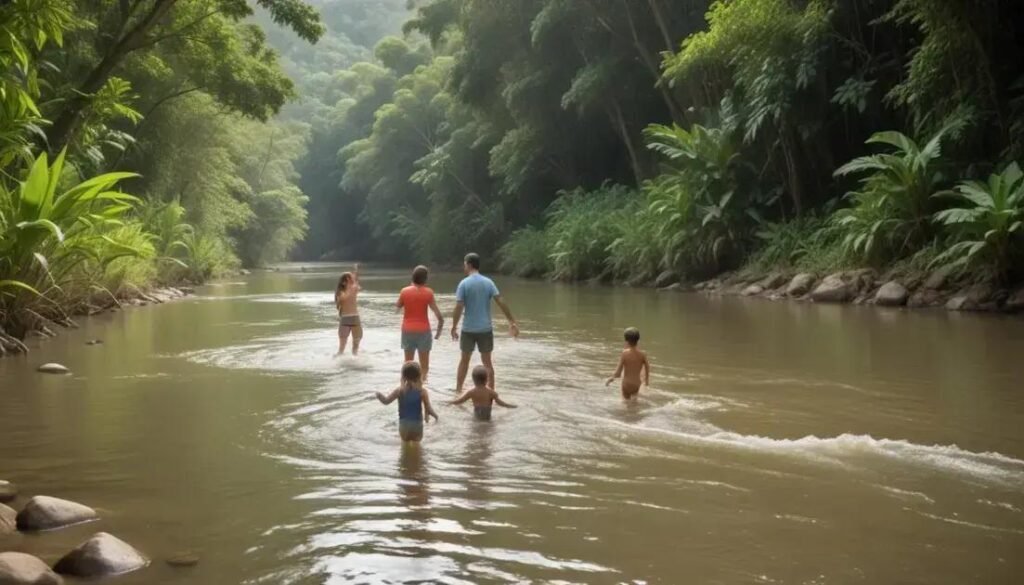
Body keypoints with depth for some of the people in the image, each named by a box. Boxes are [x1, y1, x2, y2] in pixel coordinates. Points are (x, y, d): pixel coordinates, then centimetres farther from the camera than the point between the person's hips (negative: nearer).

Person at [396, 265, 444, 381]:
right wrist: (439, 330, 0)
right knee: (424, 363, 5)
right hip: (423, 330, -2)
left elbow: (398, 307, 17)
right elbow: (439, 315, -12)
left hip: (408, 330, 2)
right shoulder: (428, 292, -8)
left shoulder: (405, 291, -2)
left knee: (408, 362, 13)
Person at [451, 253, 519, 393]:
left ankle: (458, 390, 19)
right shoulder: (488, 282, 0)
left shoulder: (464, 283, -9)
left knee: (464, 360, 12)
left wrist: (454, 328, -6)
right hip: (485, 328, 2)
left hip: (469, 329, -2)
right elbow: (501, 302, -7)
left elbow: (459, 308, -13)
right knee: (487, 361, 9)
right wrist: (512, 322, -3)